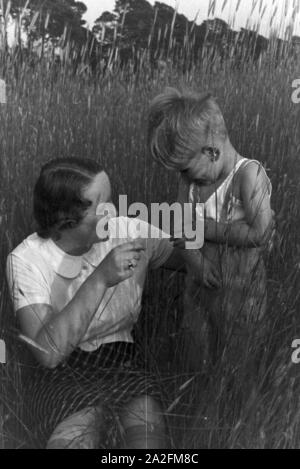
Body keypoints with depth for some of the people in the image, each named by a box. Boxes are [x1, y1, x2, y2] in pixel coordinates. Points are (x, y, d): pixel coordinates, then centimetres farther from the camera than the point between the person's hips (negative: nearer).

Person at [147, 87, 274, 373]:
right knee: (196, 365, 21)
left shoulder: (249, 173, -21)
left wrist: (203, 228, -20)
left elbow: (259, 232, -28)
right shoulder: (190, 179, -3)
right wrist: (195, 260, -20)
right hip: (200, 285, 6)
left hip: (240, 290, -5)